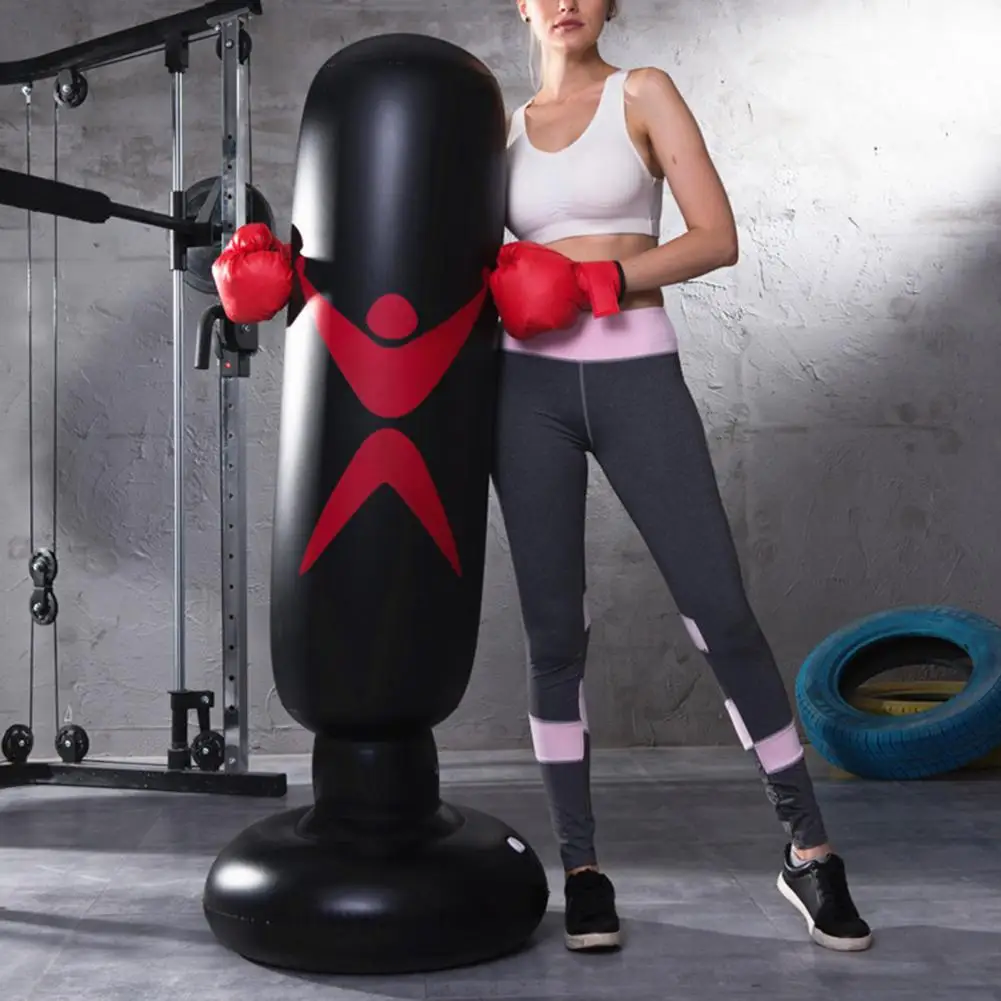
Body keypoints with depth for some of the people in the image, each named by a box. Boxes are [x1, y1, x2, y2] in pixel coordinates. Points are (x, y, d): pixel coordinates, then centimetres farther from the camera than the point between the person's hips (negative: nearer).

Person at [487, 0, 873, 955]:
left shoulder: (643, 94, 6)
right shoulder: (504, 129, 14)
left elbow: (717, 238, -4)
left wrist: (601, 280, -14)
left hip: (637, 377, -2)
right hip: (530, 386, 3)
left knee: (721, 612, -5)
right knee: (554, 632, 2)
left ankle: (809, 854, 9)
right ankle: (581, 866, 14)